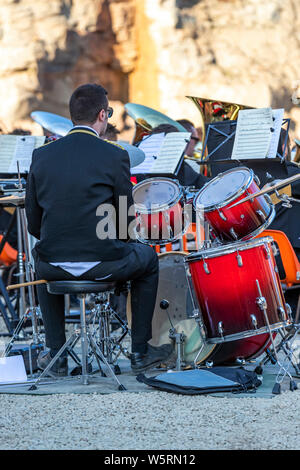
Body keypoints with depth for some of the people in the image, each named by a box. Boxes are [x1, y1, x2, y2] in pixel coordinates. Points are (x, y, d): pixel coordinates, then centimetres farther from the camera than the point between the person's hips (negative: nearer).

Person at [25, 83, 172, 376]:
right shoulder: (114, 156, -8)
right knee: (147, 259, 29)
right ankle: (140, 352, 29)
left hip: (55, 267, 3)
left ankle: (55, 354, 34)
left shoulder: (42, 156, 2)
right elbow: (126, 221, -3)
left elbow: (34, 224, 6)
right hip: (104, 264, -3)